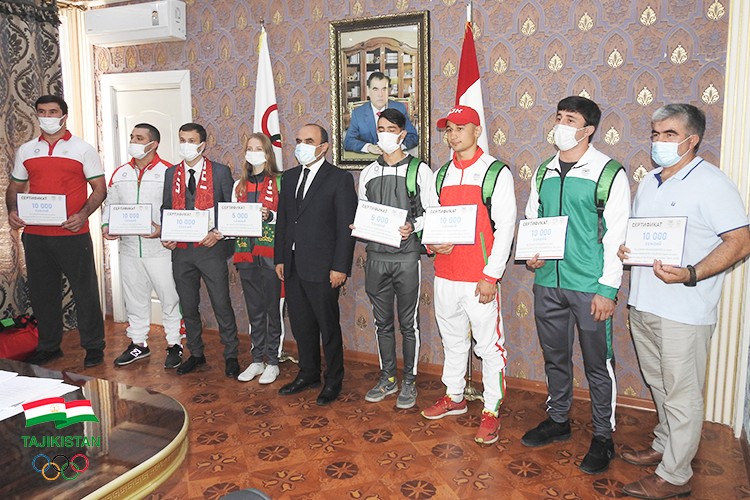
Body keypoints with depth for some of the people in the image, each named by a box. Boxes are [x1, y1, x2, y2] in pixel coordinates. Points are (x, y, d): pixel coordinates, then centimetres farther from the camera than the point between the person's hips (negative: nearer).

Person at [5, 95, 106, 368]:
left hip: (73, 234, -4)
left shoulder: (83, 149, 1)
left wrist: (83, 214, -19)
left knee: (85, 291, 1)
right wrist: (12, 211, -2)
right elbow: (15, 187, 19)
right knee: (42, 292, 12)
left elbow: (100, 188, -2)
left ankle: (93, 347, 13)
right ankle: (48, 346, 27)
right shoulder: (25, 151, 12)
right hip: (35, 235, 4)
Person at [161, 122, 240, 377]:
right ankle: (195, 354, 29)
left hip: (210, 248, -4)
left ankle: (231, 356, 16)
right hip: (181, 250, 4)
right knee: (188, 306, 13)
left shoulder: (221, 172, -2)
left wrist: (219, 234, -14)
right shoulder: (171, 173, 11)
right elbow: (166, 208, 15)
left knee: (222, 305, 1)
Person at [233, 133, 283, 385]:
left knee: (272, 309, 2)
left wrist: (270, 216, -21)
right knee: (254, 310, 12)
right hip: (246, 253, 5)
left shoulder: (279, 182, -2)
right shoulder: (239, 185, 14)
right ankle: (257, 360, 22)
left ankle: (272, 362, 14)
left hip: (270, 253, -5)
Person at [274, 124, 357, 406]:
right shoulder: (289, 177, 13)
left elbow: (346, 227, -10)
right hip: (292, 266, 6)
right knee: (301, 325, 15)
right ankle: (308, 374, 32)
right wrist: (279, 258, 11)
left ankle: (333, 380, 22)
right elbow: (282, 220, 16)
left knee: (328, 326, 6)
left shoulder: (340, 179, -7)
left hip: (322, 268, -6)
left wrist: (340, 267, -15)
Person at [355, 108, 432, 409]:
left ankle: (409, 382, 20)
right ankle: (387, 379, 28)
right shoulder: (368, 173, 11)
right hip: (376, 257, 4)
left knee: (408, 323, 6)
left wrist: (413, 227, -20)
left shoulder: (419, 170, -2)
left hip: (406, 257, -4)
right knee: (382, 322, 13)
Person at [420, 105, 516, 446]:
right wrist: (432, 241, -7)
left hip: (480, 278, -6)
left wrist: (491, 275, -14)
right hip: (445, 276, 6)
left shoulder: (496, 172, -5)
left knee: (489, 345, 1)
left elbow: (505, 227, -10)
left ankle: (492, 410, 16)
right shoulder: (441, 174, 12)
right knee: (452, 340, 18)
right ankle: (454, 397, 34)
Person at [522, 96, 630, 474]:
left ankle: (603, 437, 22)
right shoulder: (544, 172, 9)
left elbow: (617, 235, -9)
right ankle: (557, 421, 34)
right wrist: (529, 253, -2)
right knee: (555, 357, 17)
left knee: (598, 364, 5)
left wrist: (607, 289, -13)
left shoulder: (609, 173, -7)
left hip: (589, 287, -5)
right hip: (547, 282, 5)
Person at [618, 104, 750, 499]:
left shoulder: (711, 183, -11)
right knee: (659, 385, 21)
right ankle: (664, 446, 39)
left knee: (681, 394, 4)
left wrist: (690, 274, -27)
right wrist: (623, 247, 0)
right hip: (643, 303, 8)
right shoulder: (649, 182, 13)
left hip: (683, 311, -7)